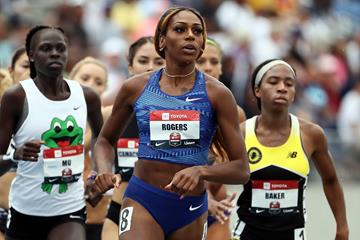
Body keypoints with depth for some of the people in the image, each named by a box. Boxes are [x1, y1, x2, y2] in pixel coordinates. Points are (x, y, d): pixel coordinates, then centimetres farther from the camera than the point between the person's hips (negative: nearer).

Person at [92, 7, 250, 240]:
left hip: (191, 207, 1)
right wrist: (104, 170, -5)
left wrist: (200, 171, -23)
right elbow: (105, 140, 17)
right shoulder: (136, 87, 1)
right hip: (142, 202, -1)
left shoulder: (217, 93, -3)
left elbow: (241, 170, -4)